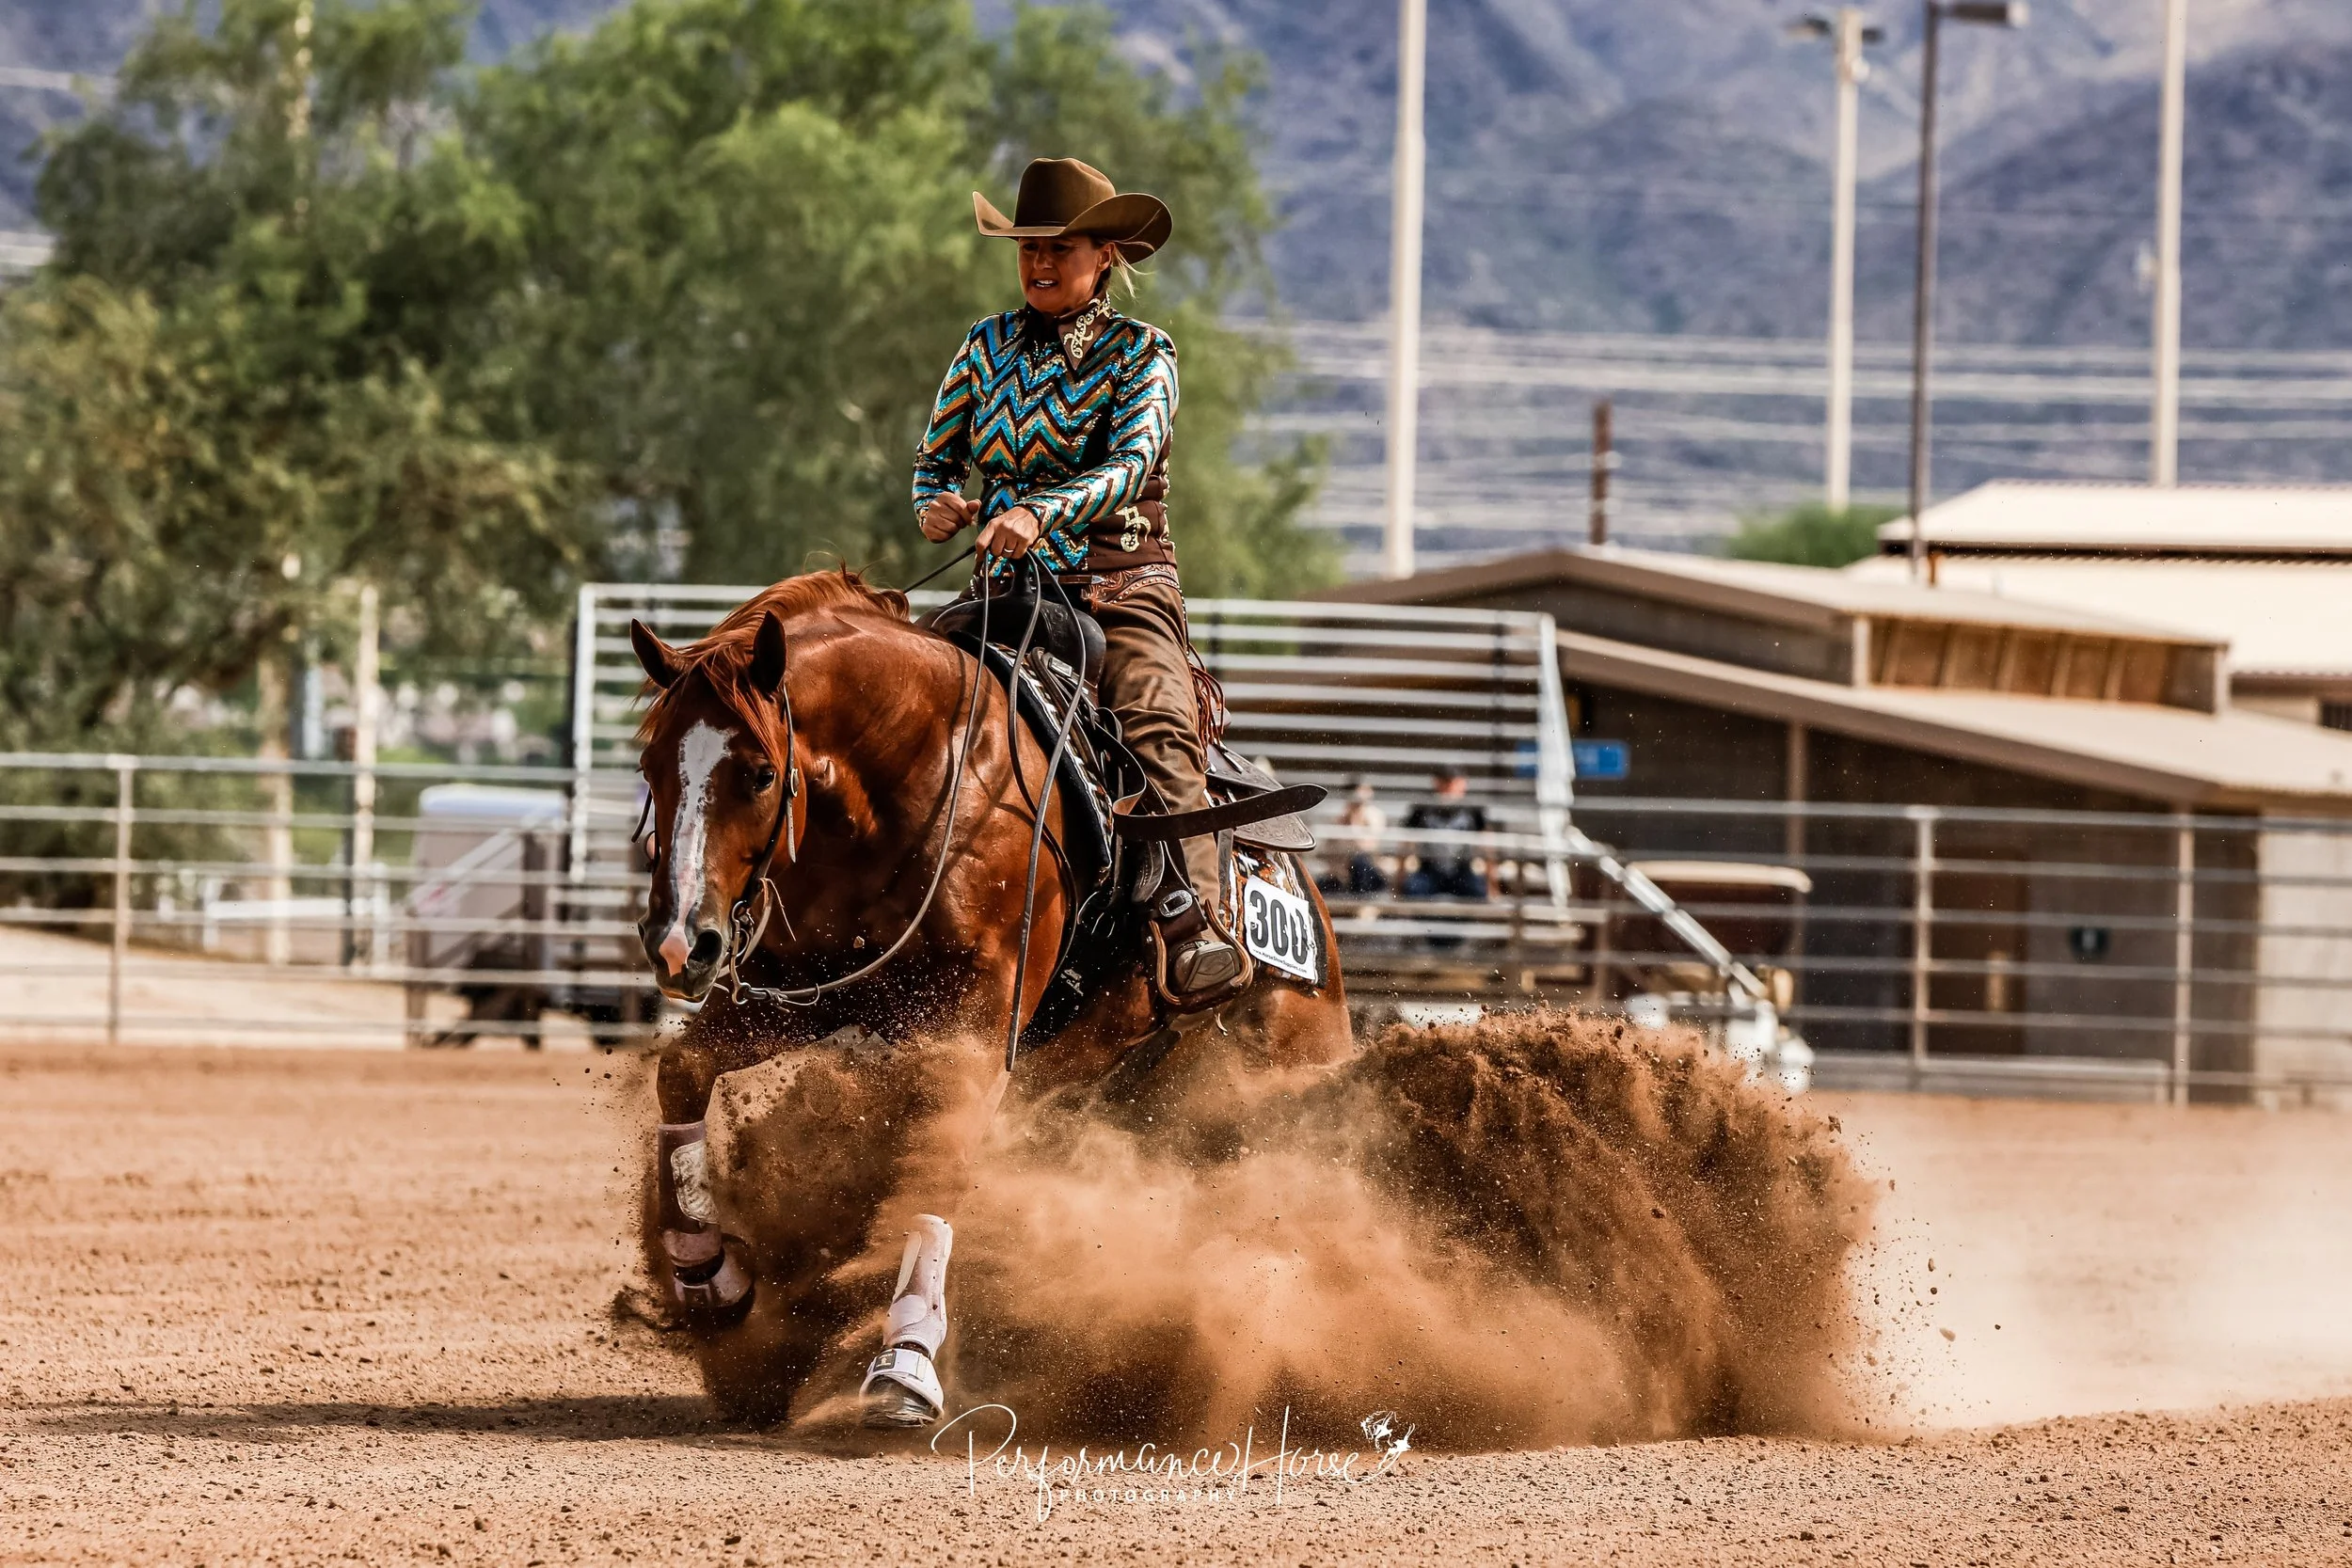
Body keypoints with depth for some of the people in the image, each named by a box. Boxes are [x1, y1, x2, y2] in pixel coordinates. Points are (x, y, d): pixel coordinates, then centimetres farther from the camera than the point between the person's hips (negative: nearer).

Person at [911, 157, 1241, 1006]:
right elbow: (935, 457, 19)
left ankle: (1193, 935, -45)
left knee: (1158, 723, -30)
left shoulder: (1141, 353, 1)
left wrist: (1040, 513, -33)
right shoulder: (987, 348, 12)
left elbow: (1132, 463, -15)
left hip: (1125, 590, -4)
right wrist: (938, 507, -7)